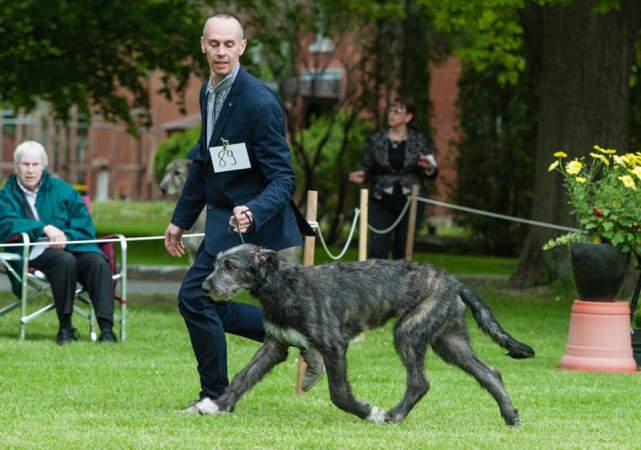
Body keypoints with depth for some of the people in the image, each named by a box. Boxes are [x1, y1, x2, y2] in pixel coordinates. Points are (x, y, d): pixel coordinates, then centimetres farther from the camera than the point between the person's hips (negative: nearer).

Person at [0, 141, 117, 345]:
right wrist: (45, 229, -21)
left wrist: (64, 238, -11)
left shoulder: (62, 189, 18)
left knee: (98, 262, -28)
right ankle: (65, 327, -28)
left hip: (70, 247, 3)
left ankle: (106, 328, -36)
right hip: (33, 255, -3)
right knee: (64, 260, -35)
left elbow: (85, 226, 10)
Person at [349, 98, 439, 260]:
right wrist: (362, 176, -12)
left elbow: (433, 174, 5)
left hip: (410, 203, 0)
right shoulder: (375, 140, 5)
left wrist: (429, 168, -18)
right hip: (382, 203, 0)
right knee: (377, 250, -10)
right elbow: (368, 169, 10)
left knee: (403, 251, 5)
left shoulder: (419, 141, 3)